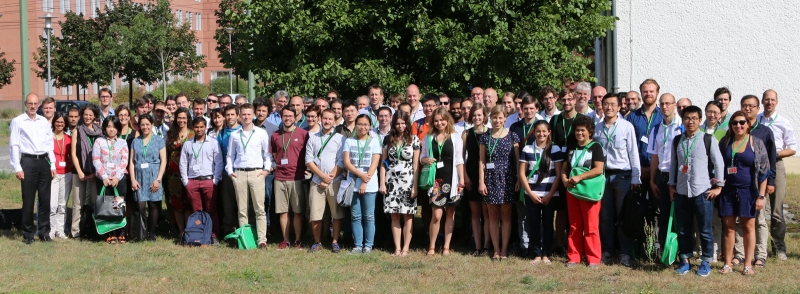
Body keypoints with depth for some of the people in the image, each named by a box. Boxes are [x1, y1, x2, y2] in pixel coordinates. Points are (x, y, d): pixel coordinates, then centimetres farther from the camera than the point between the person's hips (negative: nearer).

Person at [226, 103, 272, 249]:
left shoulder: (261, 133, 7)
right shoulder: (234, 135, 13)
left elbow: (267, 153, 10)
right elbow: (230, 155, 19)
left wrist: (267, 169, -1)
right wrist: (229, 170, 7)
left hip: (256, 173, -2)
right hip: (239, 173, 2)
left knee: (260, 209, -7)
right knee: (241, 209, 3)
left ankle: (262, 240, -8)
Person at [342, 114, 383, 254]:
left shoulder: (374, 141, 4)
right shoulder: (349, 141, 8)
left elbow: (374, 164, -4)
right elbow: (346, 162, -1)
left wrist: (365, 182, -12)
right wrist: (361, 175, -14)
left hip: (369, 185, -2)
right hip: (353, 184, 2)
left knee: (369, 216, 0)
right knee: (355, 216, 4)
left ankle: (368, 245, 7)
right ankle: (358, 245, 9)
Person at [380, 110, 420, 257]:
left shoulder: (414, 140, 1)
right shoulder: (388, 139, 7)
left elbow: (416, 164, -1)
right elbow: (383, 162, 8)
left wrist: (415, 185, -7)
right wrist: (382, 183, 0)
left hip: (408, 180, -2)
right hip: (392, 181, 2)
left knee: (408, 216, -1)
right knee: (394, 216, 2)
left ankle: (405, 248, 4)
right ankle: (397, 248, 5)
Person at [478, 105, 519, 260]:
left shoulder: (512, 136, 2)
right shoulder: (485, 137, 5)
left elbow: (517, 159, 3)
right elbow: (482, 160, 4)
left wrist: (519, 179, -4)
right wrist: (481, 181, -2)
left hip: (507, 178, -1)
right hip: (490, 179, 1)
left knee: (506, 215, 1)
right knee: (493, 216, 4)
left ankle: (504, 250, 6)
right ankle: (496, 250, 9)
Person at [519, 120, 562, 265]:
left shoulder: (555, 150, 0)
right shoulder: (527, 149, 3)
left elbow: (559, 174, -2)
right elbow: (522, 173, 3)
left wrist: (550, 194, -8)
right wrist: (530, 193, -5)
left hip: (549, 195, -1)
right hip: (532, 195, 1)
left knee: (547, 224, 4)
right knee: (534, 224, 4)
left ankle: (546, 255, 11)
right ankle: (537, 254, 11)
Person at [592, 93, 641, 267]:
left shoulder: (627, 127, -2)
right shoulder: (597, 128, 8)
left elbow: (633, 153, -1)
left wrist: (635, 178, -4)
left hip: (622, 175, -3)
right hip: (603, 175, 3)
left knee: (623, 216, 0)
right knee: (605, 216, 7)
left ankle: (625, 253, 6)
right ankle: (607, 251, 16)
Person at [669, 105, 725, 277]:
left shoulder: (708, 139, -3)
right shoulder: (677, 141, 9)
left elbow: (719, 163, -1)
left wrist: (718, 186, -3)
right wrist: (672, 185, 11)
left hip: (703, 191, -3)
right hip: (681, 191, 4)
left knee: (705, 229, 2)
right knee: (683, 229, 8)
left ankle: (706, 262, 13)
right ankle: (685, 261, 18)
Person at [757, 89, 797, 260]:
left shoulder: (783, 123, 2)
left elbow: (793, 149, 1)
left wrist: (775, 153, -13)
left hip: (775, 165, -2)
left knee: (777, 210, -1)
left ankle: (779, 247, 10)